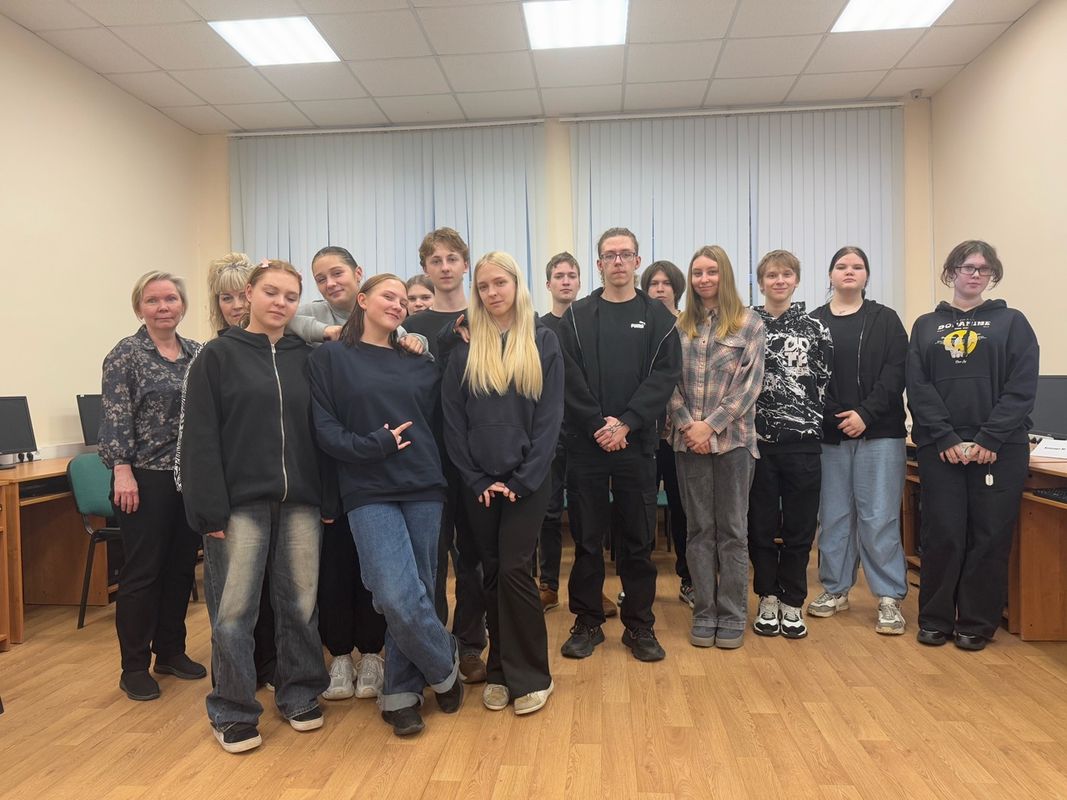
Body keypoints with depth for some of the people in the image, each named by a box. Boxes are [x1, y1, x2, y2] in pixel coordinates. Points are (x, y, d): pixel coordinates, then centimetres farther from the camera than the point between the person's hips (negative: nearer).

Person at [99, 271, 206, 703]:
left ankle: (171, 651, 26)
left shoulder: (197, 352, 9)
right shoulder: (126, 353, -4)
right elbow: (115, 417, -9)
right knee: (142, 571, 1)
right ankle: (134, 666, 14)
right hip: (146, 476, -5)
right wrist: (122, 471, -16)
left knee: (182, 566, 12)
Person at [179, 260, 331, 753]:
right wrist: (209, 508, -11)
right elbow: (200, 438, -4)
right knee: (233, 611, 2)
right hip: (241, 502, -3)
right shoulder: (218, 356, 1)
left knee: (300, 604, 9)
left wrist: (329, 499, 4)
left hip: (300, 502, 3)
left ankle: (299, 695, 27)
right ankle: (233, 712, 19)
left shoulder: (306, 359, 10)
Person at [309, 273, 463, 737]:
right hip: (370, 493, -3)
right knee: (397, 597, -14)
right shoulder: (330, 357, 4)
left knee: (416, 594, 6)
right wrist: (374, 445, -13)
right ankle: (444, 668, 13)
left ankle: (401, 694, 25)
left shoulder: (419, 362, 13)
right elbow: (325, 428, -4)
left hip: (423, 489, 4)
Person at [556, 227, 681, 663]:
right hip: (585, 444, 0)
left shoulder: (657, 316, 7)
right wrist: (599, 425, -13)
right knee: (586, 536, 7)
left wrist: (626, 423, -14)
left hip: (637, 444, 0)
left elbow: (664, 376, -3)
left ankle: (639, 624, 21)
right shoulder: (576, 316, 6)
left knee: (638, 537, 7)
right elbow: (569, 380, -3)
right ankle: (587, 622, 21)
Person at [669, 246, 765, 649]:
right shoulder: (680, 326, 9)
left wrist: (711, 425, -12)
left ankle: (732, 615, 17)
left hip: (732, 438, -2)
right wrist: (686, 424, -9)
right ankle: (704, 613, 18)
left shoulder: (749, 322, 1)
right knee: (699, 528, 8)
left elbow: (749, 384, -6)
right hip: (689, 440, 2)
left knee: (732, 529, 6)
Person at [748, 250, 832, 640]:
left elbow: (823, 383, 8)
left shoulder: (815, 329, 8)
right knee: (761, 523, 7)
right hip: (757, 440, 0)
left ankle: (792, 602, 20)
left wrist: (811, 424, -1)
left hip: (802, 440, 1)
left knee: (800, 524, 6)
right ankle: (768, 598, 22)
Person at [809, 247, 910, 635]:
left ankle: (890, 598, 7)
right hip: (829, 435, 2)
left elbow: (895, 374, -3)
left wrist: (865, 414, -14)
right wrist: (835, 416, -10)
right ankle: (835, 589, 21)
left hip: (879, 433, -1)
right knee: (833, 515, 8)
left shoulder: (886, 320, 7)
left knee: (879, 516, -2)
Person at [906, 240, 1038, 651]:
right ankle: (935, 620, 16)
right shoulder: (926, 326, 11)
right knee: (942, 535, 3)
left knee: (990, 537, 3)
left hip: (1000, 449, -1)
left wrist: (988, 440, -13)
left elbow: (1022, 388, -3)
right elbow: (918, 388, 1)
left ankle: (977, 623, 17)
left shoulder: (1012, 322, 7)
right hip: (939, 448, 1)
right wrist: (946, 439, -11)